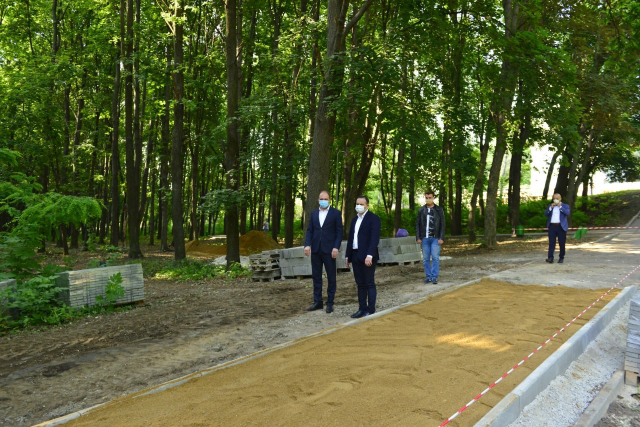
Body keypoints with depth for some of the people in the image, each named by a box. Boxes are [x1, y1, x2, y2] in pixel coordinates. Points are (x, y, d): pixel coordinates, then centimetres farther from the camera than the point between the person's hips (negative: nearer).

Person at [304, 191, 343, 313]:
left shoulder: (336, 213, 0)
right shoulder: (314, 213, 12)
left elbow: (339, 232, -3)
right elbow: (309, 231, 9)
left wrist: (336, 247, -13)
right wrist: (307, 245, -5)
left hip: (329, 250, -4)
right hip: (315, 250, 4)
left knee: (331, 277, 3)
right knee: (316, 277, 9)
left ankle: (330, 303, 13)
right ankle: (317, 302, 17)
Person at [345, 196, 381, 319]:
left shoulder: (373, 218, -6)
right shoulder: (355, 219, 17)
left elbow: (375, 238, -16)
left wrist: (369, 255, -24)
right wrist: (348, 256, 15)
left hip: (367, 257, -7)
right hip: (356, 256, 7)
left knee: (369, 284, 0)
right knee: (360, 284, 10)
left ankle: (371, 310, 6)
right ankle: (362, 308, 16)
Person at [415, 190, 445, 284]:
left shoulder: (439, 210, 2)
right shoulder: (421, 210, 7)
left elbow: (442, 225, 0)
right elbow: (418, 225, 8)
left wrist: (441, 238, -8)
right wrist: (418, 237, 0)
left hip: (435, 238, -2)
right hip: (424, 238, 2)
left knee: (435, 258, -7)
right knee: (426, 259, 4)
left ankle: (434, 277, 0)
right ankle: (428, 276, 13)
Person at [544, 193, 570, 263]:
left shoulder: (565, 206, 8)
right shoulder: (550, 205, 16)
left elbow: (568, 213, -10)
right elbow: (545, 214, 5)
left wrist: (560, 206, -10)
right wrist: (551, 207, -6)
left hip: (561, 227, -2)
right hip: (552, 226, 2)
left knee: (562, 243, 3)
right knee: (551, 242, -6)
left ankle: (561, 258, 12)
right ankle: (550, 257, -12)